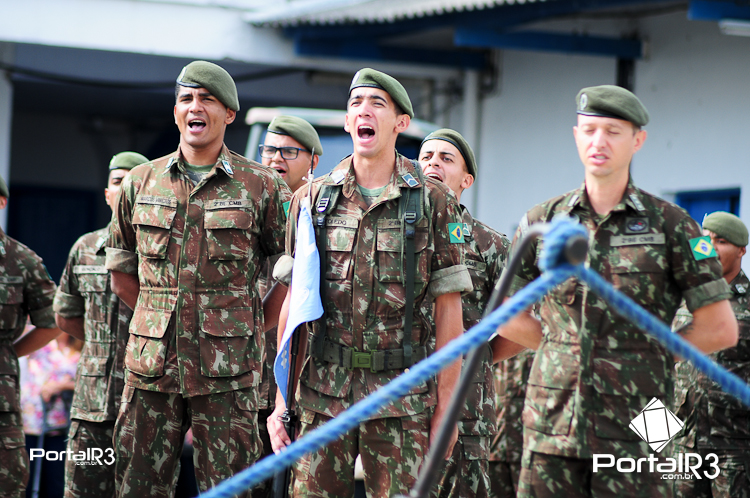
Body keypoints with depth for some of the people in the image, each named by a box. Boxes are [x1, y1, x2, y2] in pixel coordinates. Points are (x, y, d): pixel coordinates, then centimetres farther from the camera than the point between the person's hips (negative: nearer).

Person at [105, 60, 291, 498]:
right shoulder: (141, 183, 10)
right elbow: (122, 274, 20)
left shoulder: (263, 187, 1)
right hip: (152, 366, 3)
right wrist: (163, 318, 13)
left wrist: (253, 330, 4)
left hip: (227, 373, -3)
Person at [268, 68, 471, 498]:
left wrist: (446, 406, -4)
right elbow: (294, 303, 9)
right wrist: (281, 398, 5)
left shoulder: (434, 201, 1)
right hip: (323, 396, 2)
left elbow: (448, 309, 0)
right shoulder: (312, 200, 7)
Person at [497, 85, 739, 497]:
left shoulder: (670, 225, 2)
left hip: (634, 436, -2)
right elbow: (507, 318, 17)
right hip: (550, 428, 3)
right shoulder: (542, 222, 9)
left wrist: (651, 353, 4)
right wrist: (568, 350, 9)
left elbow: (720, 329, 2)